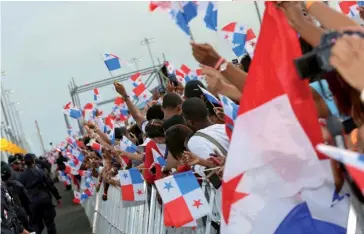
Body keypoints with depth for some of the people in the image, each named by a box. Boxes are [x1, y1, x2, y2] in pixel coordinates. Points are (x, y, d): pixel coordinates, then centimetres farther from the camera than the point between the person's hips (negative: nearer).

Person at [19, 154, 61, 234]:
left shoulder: (22, 176, -1)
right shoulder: (40, 172, -3)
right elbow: (50, 185, -1)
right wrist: (57, 197, 8)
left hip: (32, 203, 1)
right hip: (45, 199, -1)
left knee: (36, 224, 10)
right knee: (49, 222, 10)